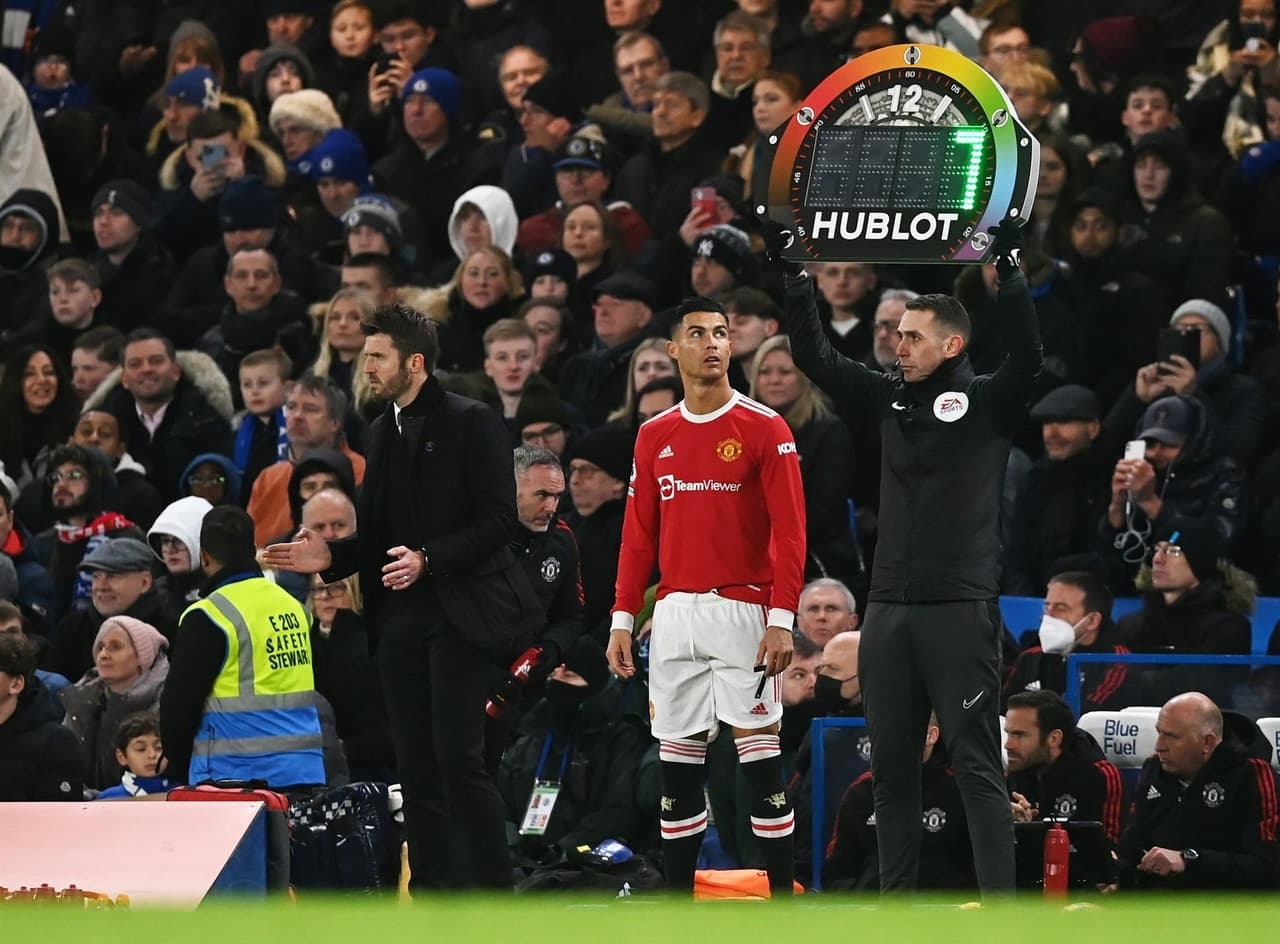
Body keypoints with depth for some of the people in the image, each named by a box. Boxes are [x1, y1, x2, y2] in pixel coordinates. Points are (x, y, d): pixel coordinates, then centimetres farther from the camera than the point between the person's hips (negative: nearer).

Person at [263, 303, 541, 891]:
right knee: (416, 768, 6)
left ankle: (493, 894, -9)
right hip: (401, 620, 8)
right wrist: (332, 556, 3)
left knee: (458, 758, -13)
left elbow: (498, 518, -12)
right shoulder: (383, 432, 18)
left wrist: (429, 559, -21)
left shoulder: (471, 423, -6)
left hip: (460, 613, -8)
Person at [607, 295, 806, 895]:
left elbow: (789, 531, -7)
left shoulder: (766, 429, -3)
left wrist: (782, 619, -15)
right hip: (675, 614, 5)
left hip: (742, 609, -5)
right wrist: (622, 620, 7)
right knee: (676, 759, 6)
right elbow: (639, 535, 14)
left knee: (759, 752, -7)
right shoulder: (655, 437, 12)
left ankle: (784, 899, -4)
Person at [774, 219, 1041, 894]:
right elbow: (814, 356, 16)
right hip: (888, 610, 6)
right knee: (891, 768, 9)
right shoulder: (891, 399, 14)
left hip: (961, 611, -6)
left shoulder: (988, 402, -1)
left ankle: (999, 912, -8)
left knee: (976, 765, -7)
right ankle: (895, 900, 15)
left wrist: (1008, 262, -24)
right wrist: (793, 273, 10)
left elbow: (1026, 353, -19)